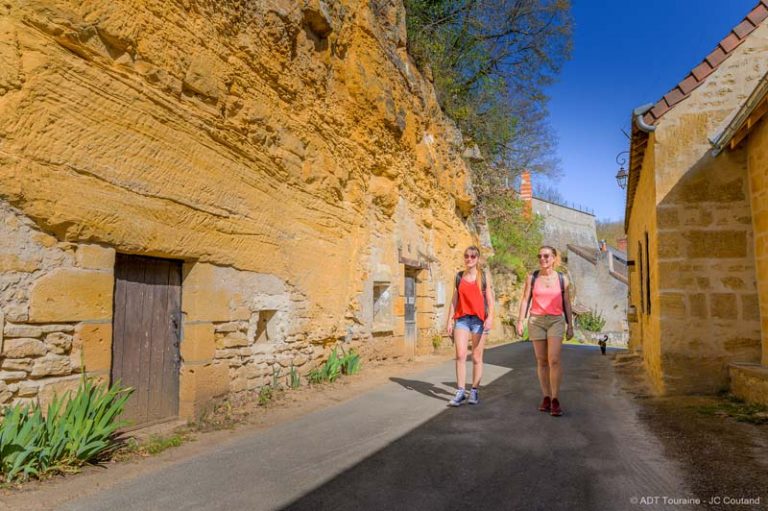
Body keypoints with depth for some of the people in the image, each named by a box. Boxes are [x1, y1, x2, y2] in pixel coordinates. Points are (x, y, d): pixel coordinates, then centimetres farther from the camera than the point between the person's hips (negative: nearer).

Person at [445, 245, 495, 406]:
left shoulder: (484, 277, 5)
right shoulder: (459, 277, 10)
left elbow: (490, 300, 0)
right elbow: (454, 299, 12)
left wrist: (490, 317, -16)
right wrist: (449, 320, 6)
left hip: (479, 319, -1)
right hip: (462, 319, 1)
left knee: (477, 357, 5)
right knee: (460, 355, -10)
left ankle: (474, 391, 14)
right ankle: (460, 392, -6)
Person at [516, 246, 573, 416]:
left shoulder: (562, 279, 2)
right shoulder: (532, 277, 1)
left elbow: (567, 304, 6)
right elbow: (525, 300, 1)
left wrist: (570, 326, 4)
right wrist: (520, 321, -6)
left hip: (556, 321, -1)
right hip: (536, 321, 1)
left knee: (554, 360, -14)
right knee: (541, 361, 4)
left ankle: (555, 399, -6)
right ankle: (546, 397, 14)